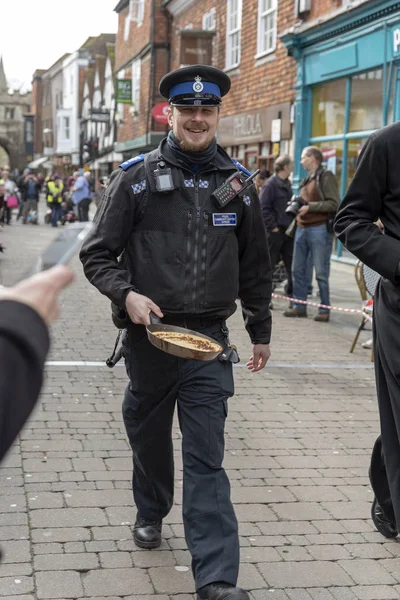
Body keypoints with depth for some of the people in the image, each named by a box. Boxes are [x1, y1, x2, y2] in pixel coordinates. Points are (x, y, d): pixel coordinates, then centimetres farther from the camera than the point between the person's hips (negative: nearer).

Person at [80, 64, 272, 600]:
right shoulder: (137, 177, -2)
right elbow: (98, 253, 0)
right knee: (148, 435, 19)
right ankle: (151, 513, 47)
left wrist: (260, 331, 17)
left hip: (209, 339, 0)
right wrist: (126, 294, -18)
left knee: (206, 458, -4)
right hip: (148, 335, 0)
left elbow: (255, 265, 14)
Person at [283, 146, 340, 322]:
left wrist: (310, 206, -17)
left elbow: (334, 204, -14)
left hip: (319, 229, -8)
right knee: (298, 270, 9)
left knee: (321, 273, -4)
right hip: (302, 228, 8)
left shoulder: (326, 177, -5)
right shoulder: (307, 180, 19)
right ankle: (299, 306, 16)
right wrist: (297, 205, 8)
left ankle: (324, 309, 3)